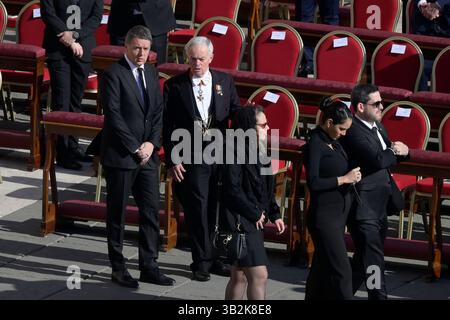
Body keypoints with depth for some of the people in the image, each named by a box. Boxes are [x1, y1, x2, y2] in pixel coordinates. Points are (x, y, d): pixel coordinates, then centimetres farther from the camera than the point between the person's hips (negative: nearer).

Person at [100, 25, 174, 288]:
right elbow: (113, 115, -14)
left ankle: (149, 267, 12)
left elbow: (159, 112, 10)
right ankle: (118, 268, 12)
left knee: (151, 211, 5)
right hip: (120, 155, -6)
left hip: (148, 154, 6)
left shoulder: (151, 73, 11)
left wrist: (152, 143, -5)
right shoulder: (114, 74, -9)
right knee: (117, 213, 4)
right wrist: (135, 148, -15)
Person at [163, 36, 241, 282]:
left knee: (218, 209, 7)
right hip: (191, 158, -2)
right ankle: (202, 262, 12)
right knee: (198, 210, 1)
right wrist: (172, 160, -7)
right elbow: (168, 127, -1)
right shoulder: (174, 86, -2)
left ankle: (215, 258, 20)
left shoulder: (225, 82, 6)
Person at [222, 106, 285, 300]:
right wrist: (255, 213, -13)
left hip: (254, 223, 9)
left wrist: (274, 215, 13)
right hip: (240, 222, -9)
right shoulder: (235, 153, -16)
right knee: (259, 275, -12)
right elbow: (233, 189, -20)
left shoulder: (257, 152, 12)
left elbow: (266, 189, 20)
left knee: (240, 277, 14)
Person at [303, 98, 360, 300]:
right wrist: (344, 179, -16)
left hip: (339, 213, 9)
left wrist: (352, 175, 3)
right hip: (324, 216, -9)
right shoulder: (315, 145, -13)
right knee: (341, 271, -10)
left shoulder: (333, 142, 11)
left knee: (322, 267, 14)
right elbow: (313, 183, -20)